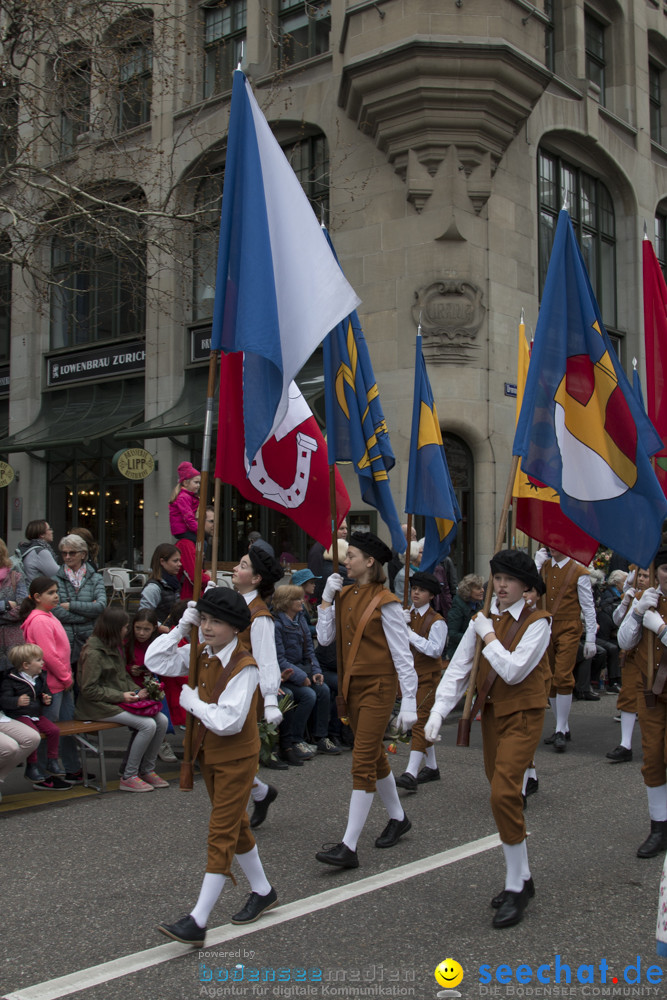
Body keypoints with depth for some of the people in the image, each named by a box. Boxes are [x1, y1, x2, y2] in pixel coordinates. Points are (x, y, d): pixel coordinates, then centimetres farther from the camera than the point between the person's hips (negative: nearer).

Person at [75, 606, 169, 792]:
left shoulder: (114, 647, 13)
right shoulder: (94, 653, -16)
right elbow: (88, 690, -18)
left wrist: (137, 690, 1)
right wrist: (121, 696, -17)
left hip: (119, 700, 9)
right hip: (100, 706, -9)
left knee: (162, 720, -8)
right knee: (148, 725, -24)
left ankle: (147, 770, 6)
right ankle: (128, 777, -11)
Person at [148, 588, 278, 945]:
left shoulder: (244, 667, -23)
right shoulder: (200, 656, 1)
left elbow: (228, 721, -30)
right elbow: (154, 661, 1)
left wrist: (192, 701, -18)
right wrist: (181, 628, -7)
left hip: (237, 758, -8)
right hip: (209, 754, 8)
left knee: (221, 834, -5)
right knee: (235, 826, 19)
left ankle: (197, 922, -4)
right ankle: (262, 892, 36)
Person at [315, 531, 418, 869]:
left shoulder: (384, 603, -15)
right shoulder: (345, 596, 6)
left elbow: (403, 655, -14)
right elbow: (324, 638, 4)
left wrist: (409, 702, -16)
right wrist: (326, 598, -3)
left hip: (378, 688, -8)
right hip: (352, 686, 8)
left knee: (362, 763, -8)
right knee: (375, 757, 19)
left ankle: (349, 847, -6)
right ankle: (398, 818, 39)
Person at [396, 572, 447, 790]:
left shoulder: (436, 621, -10)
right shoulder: (406, 614, 9)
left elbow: (435, 650, -17)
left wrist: (411, 635, -20)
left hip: (428, 676, -7)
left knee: (420, 721, -14)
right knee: (422, 722, 15)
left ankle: (411, 774, -21)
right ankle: (431, 767, 27)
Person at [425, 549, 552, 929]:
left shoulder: (537, 622, -10)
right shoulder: (483, 620, 7)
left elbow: (513, 670, -21)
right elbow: (459, 668, 3)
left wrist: (488, 636, -12)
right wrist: (439, 710, -8)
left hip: (523, 716, -6)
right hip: (491, 713, 6)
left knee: (504, 792, -18)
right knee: (504, 795, 13)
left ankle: (515, 888, -5)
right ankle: (523, 879, 29)